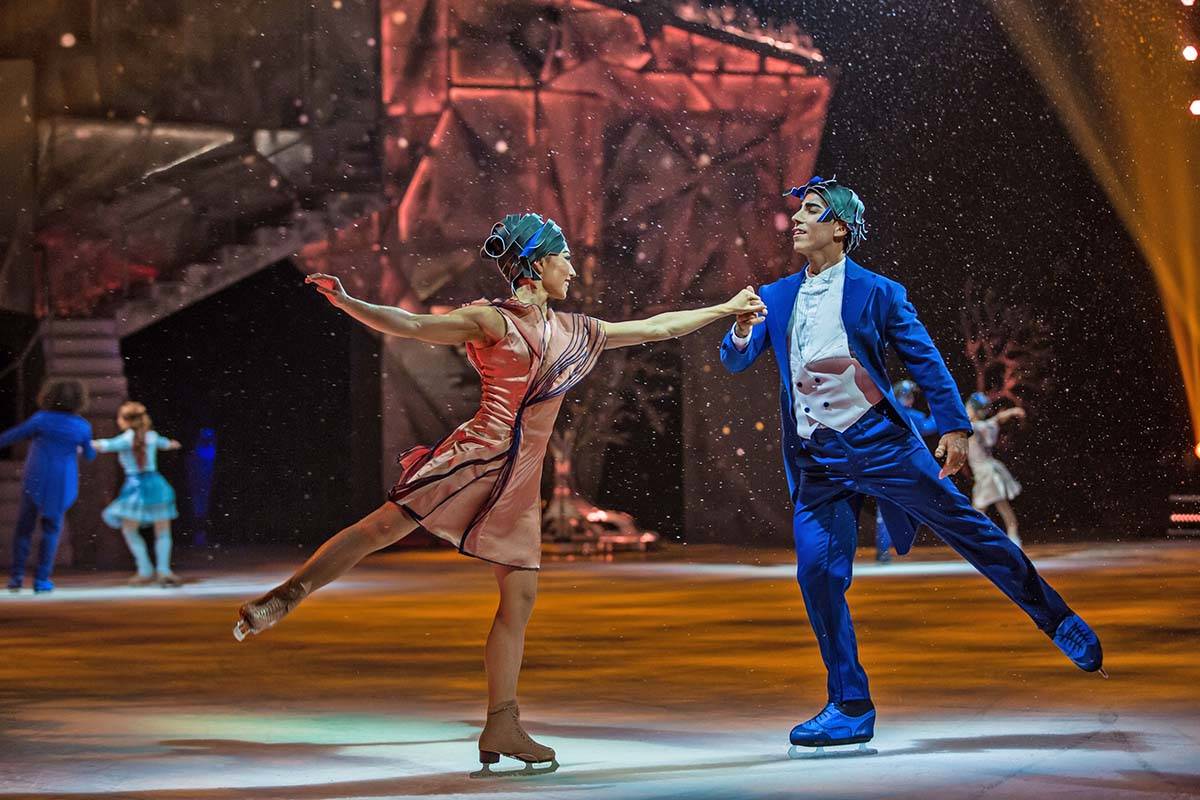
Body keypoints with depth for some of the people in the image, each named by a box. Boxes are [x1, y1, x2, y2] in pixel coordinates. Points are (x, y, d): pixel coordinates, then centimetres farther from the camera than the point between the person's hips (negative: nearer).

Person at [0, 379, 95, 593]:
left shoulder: (42, 419, -8)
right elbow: (89, 455, 13)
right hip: (62, 485, 1)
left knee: (24, 527, 11)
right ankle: (41, 579, 5)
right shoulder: (82, 426, -2)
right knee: (52, 529, 12)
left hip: (36, 482, -1)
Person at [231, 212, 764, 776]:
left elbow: (653, 328, 26)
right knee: (385, 525, -18)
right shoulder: (491, 321, -1)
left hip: (520, 477, 6)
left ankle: (501, 729, 5)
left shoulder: (574, 331, 17)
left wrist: (724, 309, 30)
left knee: (520, 596, 2)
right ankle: (283, 597, -6)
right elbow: (408, 325, -9)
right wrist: (344, 301, -23)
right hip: (477, 455, -6)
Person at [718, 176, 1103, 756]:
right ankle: (850, 709, 6)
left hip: (880, 443, -4)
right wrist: (742, 333, -18)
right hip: (818, 460, 4)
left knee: (966, 529, 0)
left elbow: (924, 358, -1)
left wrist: (954, 426, -7)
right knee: (817, 573, -4)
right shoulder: (776, 298, 9)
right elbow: (735, 362, 5)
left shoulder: (877, 292, -2)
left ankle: (1059, 621, 18)